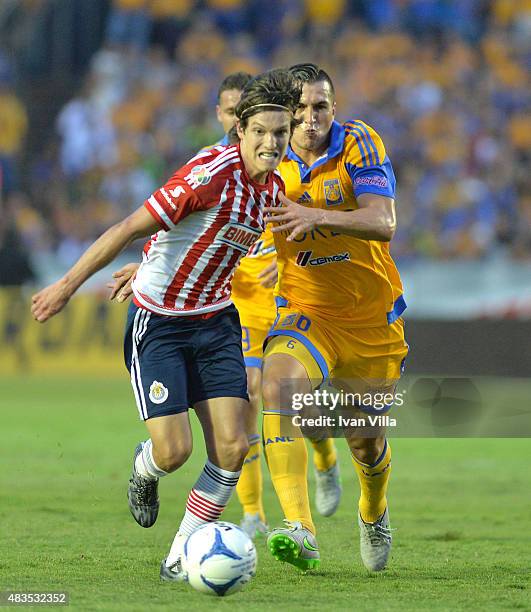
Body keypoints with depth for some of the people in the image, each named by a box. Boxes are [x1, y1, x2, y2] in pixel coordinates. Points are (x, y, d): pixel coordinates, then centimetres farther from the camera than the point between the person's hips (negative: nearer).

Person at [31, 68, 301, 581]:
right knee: (174, 450, -12)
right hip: (158, 323, -6)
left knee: (232, 448, -7)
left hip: (216, 322, 6)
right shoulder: (211, 172, -23)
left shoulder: (273, 188, 2)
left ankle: (180, 557, 5)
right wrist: (68, 285, -19)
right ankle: (143, 471, 27)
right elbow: (130, 228, -19)